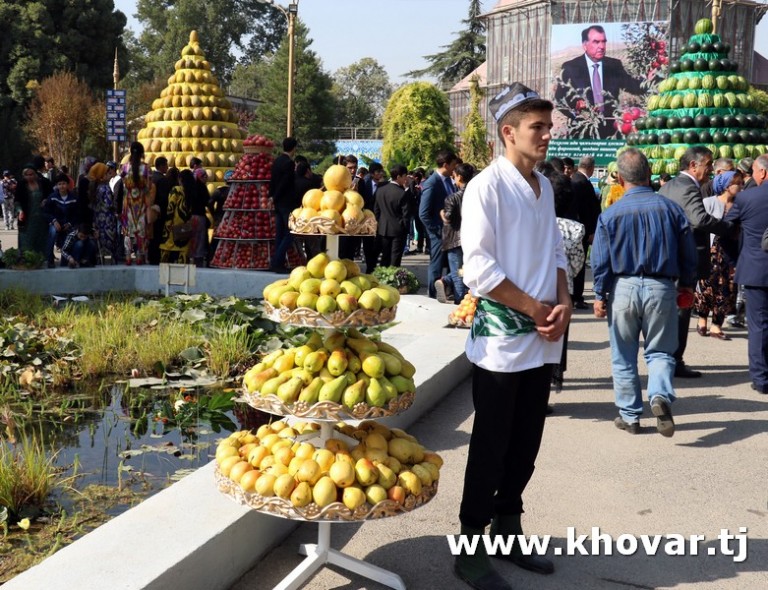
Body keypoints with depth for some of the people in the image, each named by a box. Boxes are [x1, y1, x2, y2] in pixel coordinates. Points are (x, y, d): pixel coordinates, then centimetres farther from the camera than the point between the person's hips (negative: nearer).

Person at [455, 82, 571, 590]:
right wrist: (537, 309, -13)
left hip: (543, 340, 7)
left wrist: (563, 303, -1)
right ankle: (472, 549, 14)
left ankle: (508, 533, 30)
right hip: (503, 340, -7)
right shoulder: (487, 187, -12)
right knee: (491, 450, 2)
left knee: (525, 447, 15)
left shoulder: (544, 187, 11)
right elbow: (479, 269, -18)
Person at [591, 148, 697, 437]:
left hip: (623, 287, 0)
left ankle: (629, 416, 17)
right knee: (660, 351, 11)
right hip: (661, 288, 1)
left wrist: (600, 295, 5)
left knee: (623, 357, 12)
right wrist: (687, 284, 19)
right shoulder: (670, 208, -2)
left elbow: (600, 260, -4)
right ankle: (660, 396, -16)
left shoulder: (610, 214, -5)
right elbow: (688, 253, 5)